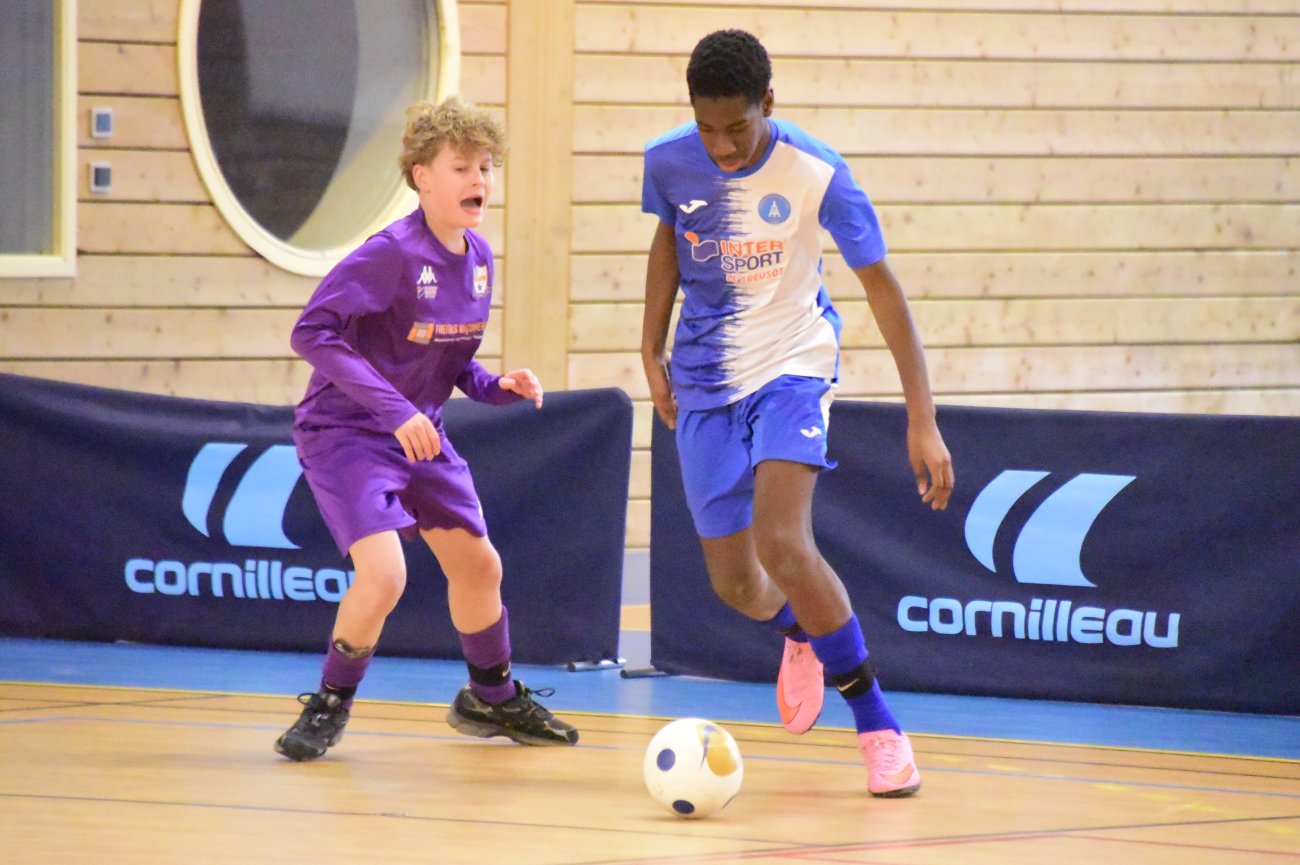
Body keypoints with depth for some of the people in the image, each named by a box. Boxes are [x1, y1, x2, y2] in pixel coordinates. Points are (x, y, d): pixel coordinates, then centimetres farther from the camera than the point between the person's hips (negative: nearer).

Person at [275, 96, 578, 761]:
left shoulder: (478, 257, 1)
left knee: (477, 562, 14)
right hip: (344, 432, -8)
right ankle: (329, 705, 0)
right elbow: (311, 333, -26)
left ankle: (492, 699, 36)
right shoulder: (392, 254, -24)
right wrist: (392, 408, -30)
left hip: (420, 436, 8)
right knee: (383, 573, -22)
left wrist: (493, 386, -4)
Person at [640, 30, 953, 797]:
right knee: (735, 581, 5)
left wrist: (923, 422, -21)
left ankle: (878, 724, -12)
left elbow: (882, 287, -17)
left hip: (793, 367, -4)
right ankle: (800, 634, 44)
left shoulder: (817, 176, -21)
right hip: (705, 384, 4)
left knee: (782, 543, -25)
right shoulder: (669, 162, -11)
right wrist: (653, 351, 12)